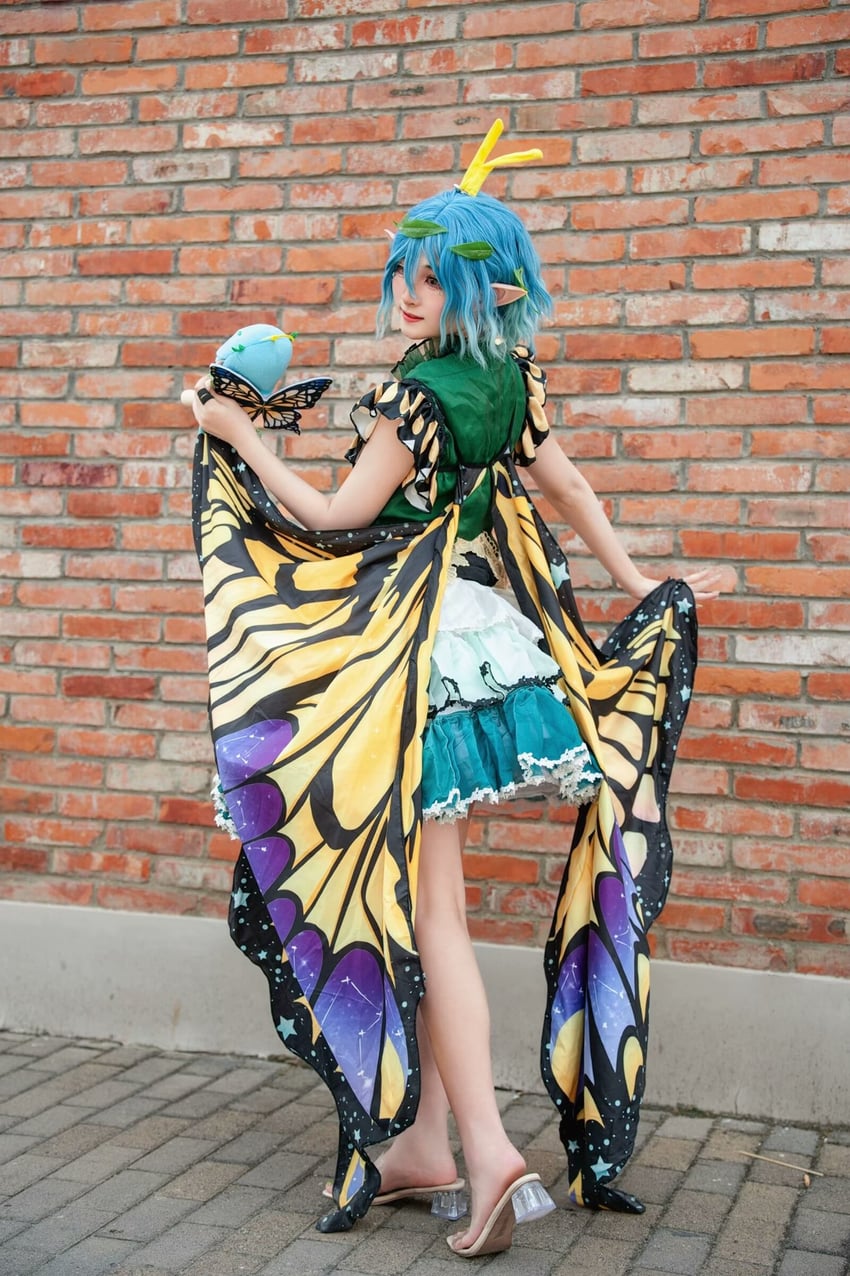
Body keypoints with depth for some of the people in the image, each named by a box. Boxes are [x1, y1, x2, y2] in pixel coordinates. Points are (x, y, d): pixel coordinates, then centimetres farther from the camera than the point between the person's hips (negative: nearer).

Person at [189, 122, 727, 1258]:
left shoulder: (419, 394, -16)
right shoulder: (508, 377, 8)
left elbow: (335, 521, -9)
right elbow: (570, 489, 17)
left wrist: (239, 437, -1)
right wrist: (639, 587, 27)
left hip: (417, 653, -8)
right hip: (482, 628, 8)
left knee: (426, 909, -5)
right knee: (414, 900, 12)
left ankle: (490, 1156, -6)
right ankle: (422, 1146, 19)